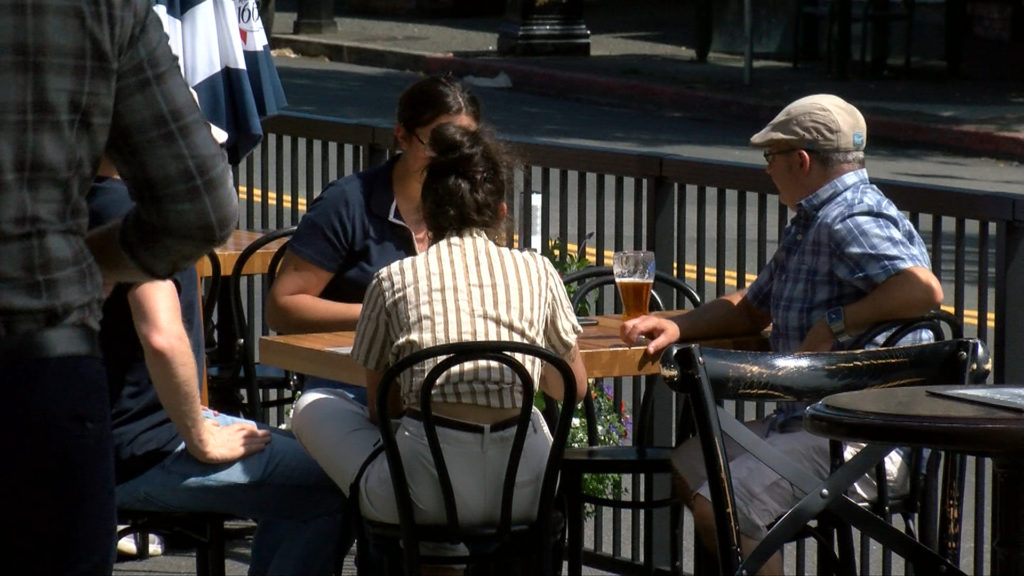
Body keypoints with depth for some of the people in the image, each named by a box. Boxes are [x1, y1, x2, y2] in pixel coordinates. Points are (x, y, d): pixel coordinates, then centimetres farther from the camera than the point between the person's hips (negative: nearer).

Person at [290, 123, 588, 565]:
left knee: (313, 407, 25)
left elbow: (378, 407, 16)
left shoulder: (394, 279, 9)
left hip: (427, 495, -3)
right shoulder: (536, 272, 12)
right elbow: (572, 388, 24)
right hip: (523, 493, 3)